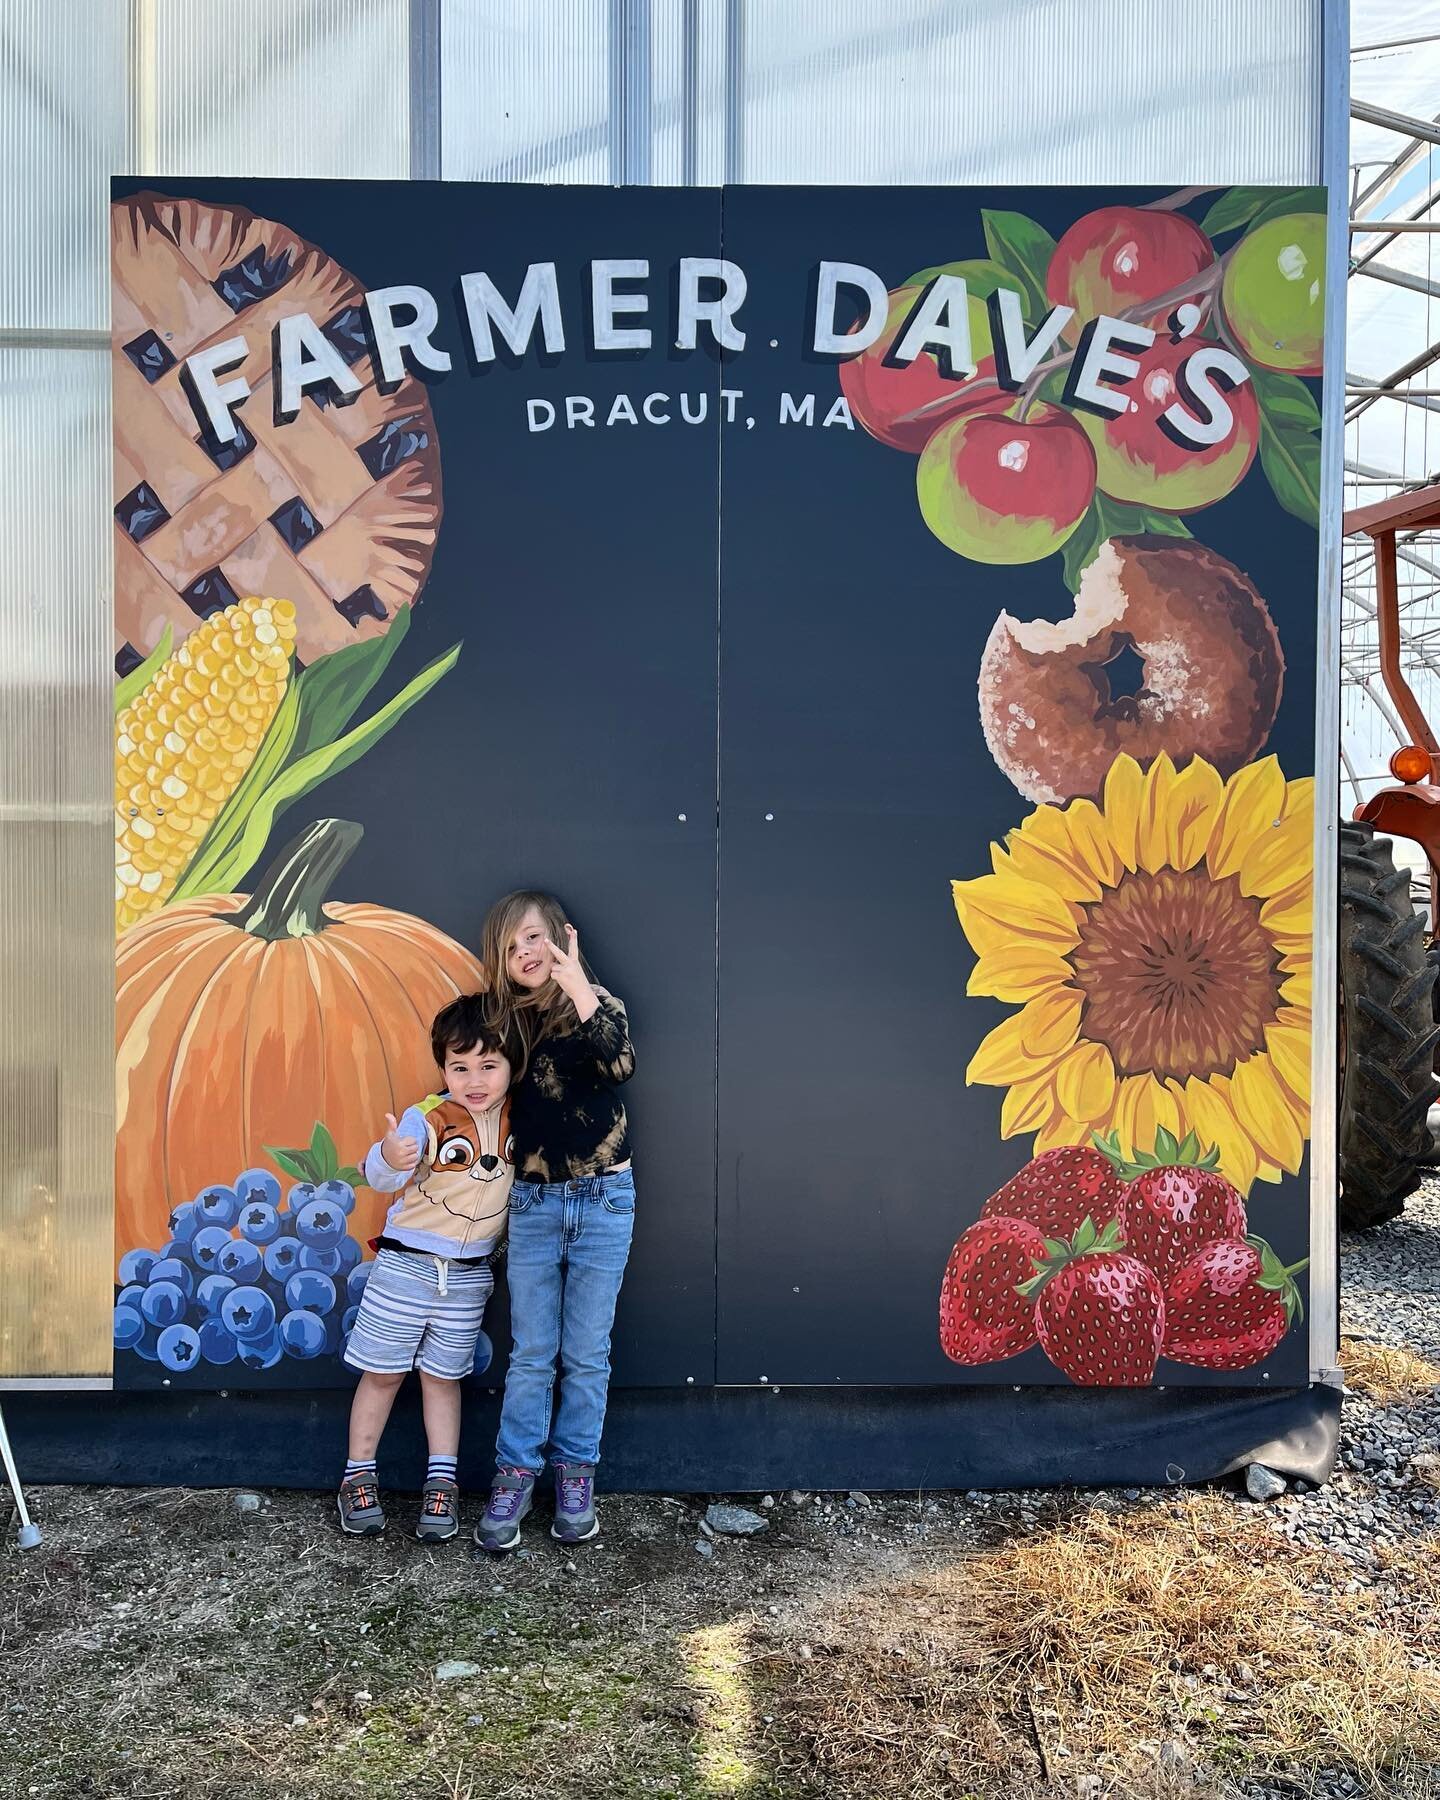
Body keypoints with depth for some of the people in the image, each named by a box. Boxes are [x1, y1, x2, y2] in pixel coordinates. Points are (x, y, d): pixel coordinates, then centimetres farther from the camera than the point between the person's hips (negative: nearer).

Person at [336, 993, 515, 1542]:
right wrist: (389, 1158, -54)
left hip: (468, 1273, 3)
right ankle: (359, 1475, 25)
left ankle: (442, 1481, 24)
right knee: (383, 1373, 9)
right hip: (405, 1264, -2)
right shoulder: (427, 1119, -19)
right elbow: (381, 1176, -33)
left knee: (443, 1377, 14)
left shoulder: (518, 1119, -6)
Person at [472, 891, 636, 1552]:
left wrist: (579, 990, -33)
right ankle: (514, 1479, 20)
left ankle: (576, 1477, 24)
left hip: (602, 1200, -2)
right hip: (532, 1204, 2)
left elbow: (619, 1062, -28)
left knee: (587, 1354, 9)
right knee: (531, 1354, 8)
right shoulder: (506, 1022, 3)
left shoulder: (597, 1005, -7)